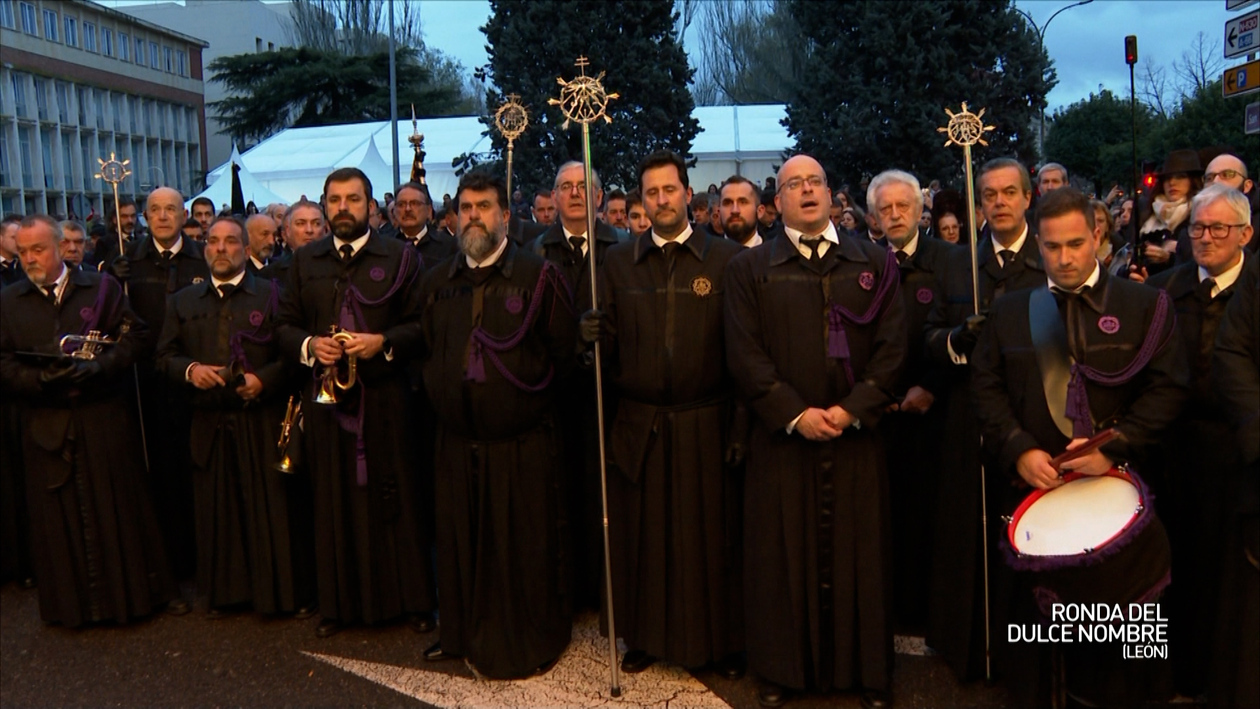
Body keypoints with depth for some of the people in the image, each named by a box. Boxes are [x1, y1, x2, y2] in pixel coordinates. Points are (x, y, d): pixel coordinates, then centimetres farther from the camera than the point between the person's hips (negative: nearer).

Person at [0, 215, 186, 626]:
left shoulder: (102, 288, 5)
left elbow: (135, 337, -1)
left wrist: (99, 367, -16)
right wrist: (41, 380, -16)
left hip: (106, 420, -1)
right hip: (48, 426, 1)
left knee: (123, 507, 5)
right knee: (61, 516, 8)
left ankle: (144, 590, 16)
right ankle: (73, 602, 21)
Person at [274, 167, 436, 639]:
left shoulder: (400, 258, 3)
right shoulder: (304, 261, 12)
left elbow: (422, 325, -1)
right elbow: (284, 326, 13)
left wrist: (384, 342, -16)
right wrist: (309, 345, -7)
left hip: (386, 400, -2)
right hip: (326, 399, 3)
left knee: (396, 501, 3)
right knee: (334, 504, 7)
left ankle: (413, 600, 15)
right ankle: (340, 604, 19)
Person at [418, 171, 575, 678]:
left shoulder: (538, 275, -7)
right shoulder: (437, 282, 8)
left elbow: (563, 350, -4)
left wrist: (529, 395, 0)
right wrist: (444, 395, 11)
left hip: (523, 442, -4)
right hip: (457, 441, 5)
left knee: (525, 548, 6)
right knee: (461, 544, 15)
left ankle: (530, 643, 24)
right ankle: (464, 633, 35)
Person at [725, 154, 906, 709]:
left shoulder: (875, 263, 8)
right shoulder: (749, 269, 4)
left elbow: (891, 348, 0)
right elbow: (745, 356, -4)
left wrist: (852, 409, -11)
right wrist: (795, 414, -13)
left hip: (856, 438, 1)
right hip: (782, 438, -1)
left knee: (859, 557, 8)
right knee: (782, 557, 6)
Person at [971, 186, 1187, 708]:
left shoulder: (1145, 306, 2)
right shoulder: (1010, 311, 8)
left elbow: (1167, 387, -4)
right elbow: (986, 389, 4)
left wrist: (1115, 446, -15)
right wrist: (1019, 450, -10)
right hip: (1033, 484, 2)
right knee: (1032, 611, 10)